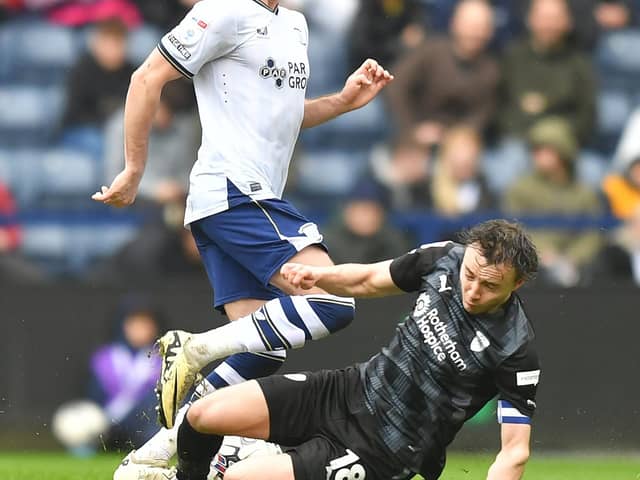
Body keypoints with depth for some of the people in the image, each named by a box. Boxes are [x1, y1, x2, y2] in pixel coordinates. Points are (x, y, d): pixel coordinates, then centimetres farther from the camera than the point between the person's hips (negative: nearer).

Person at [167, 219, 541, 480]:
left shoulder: (518, 350, -24)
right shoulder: (444, 258, -8)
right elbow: (367, 280, 10)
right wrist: (317, 275, -11)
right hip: (349, 393, 6)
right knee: (203, 415, -2)